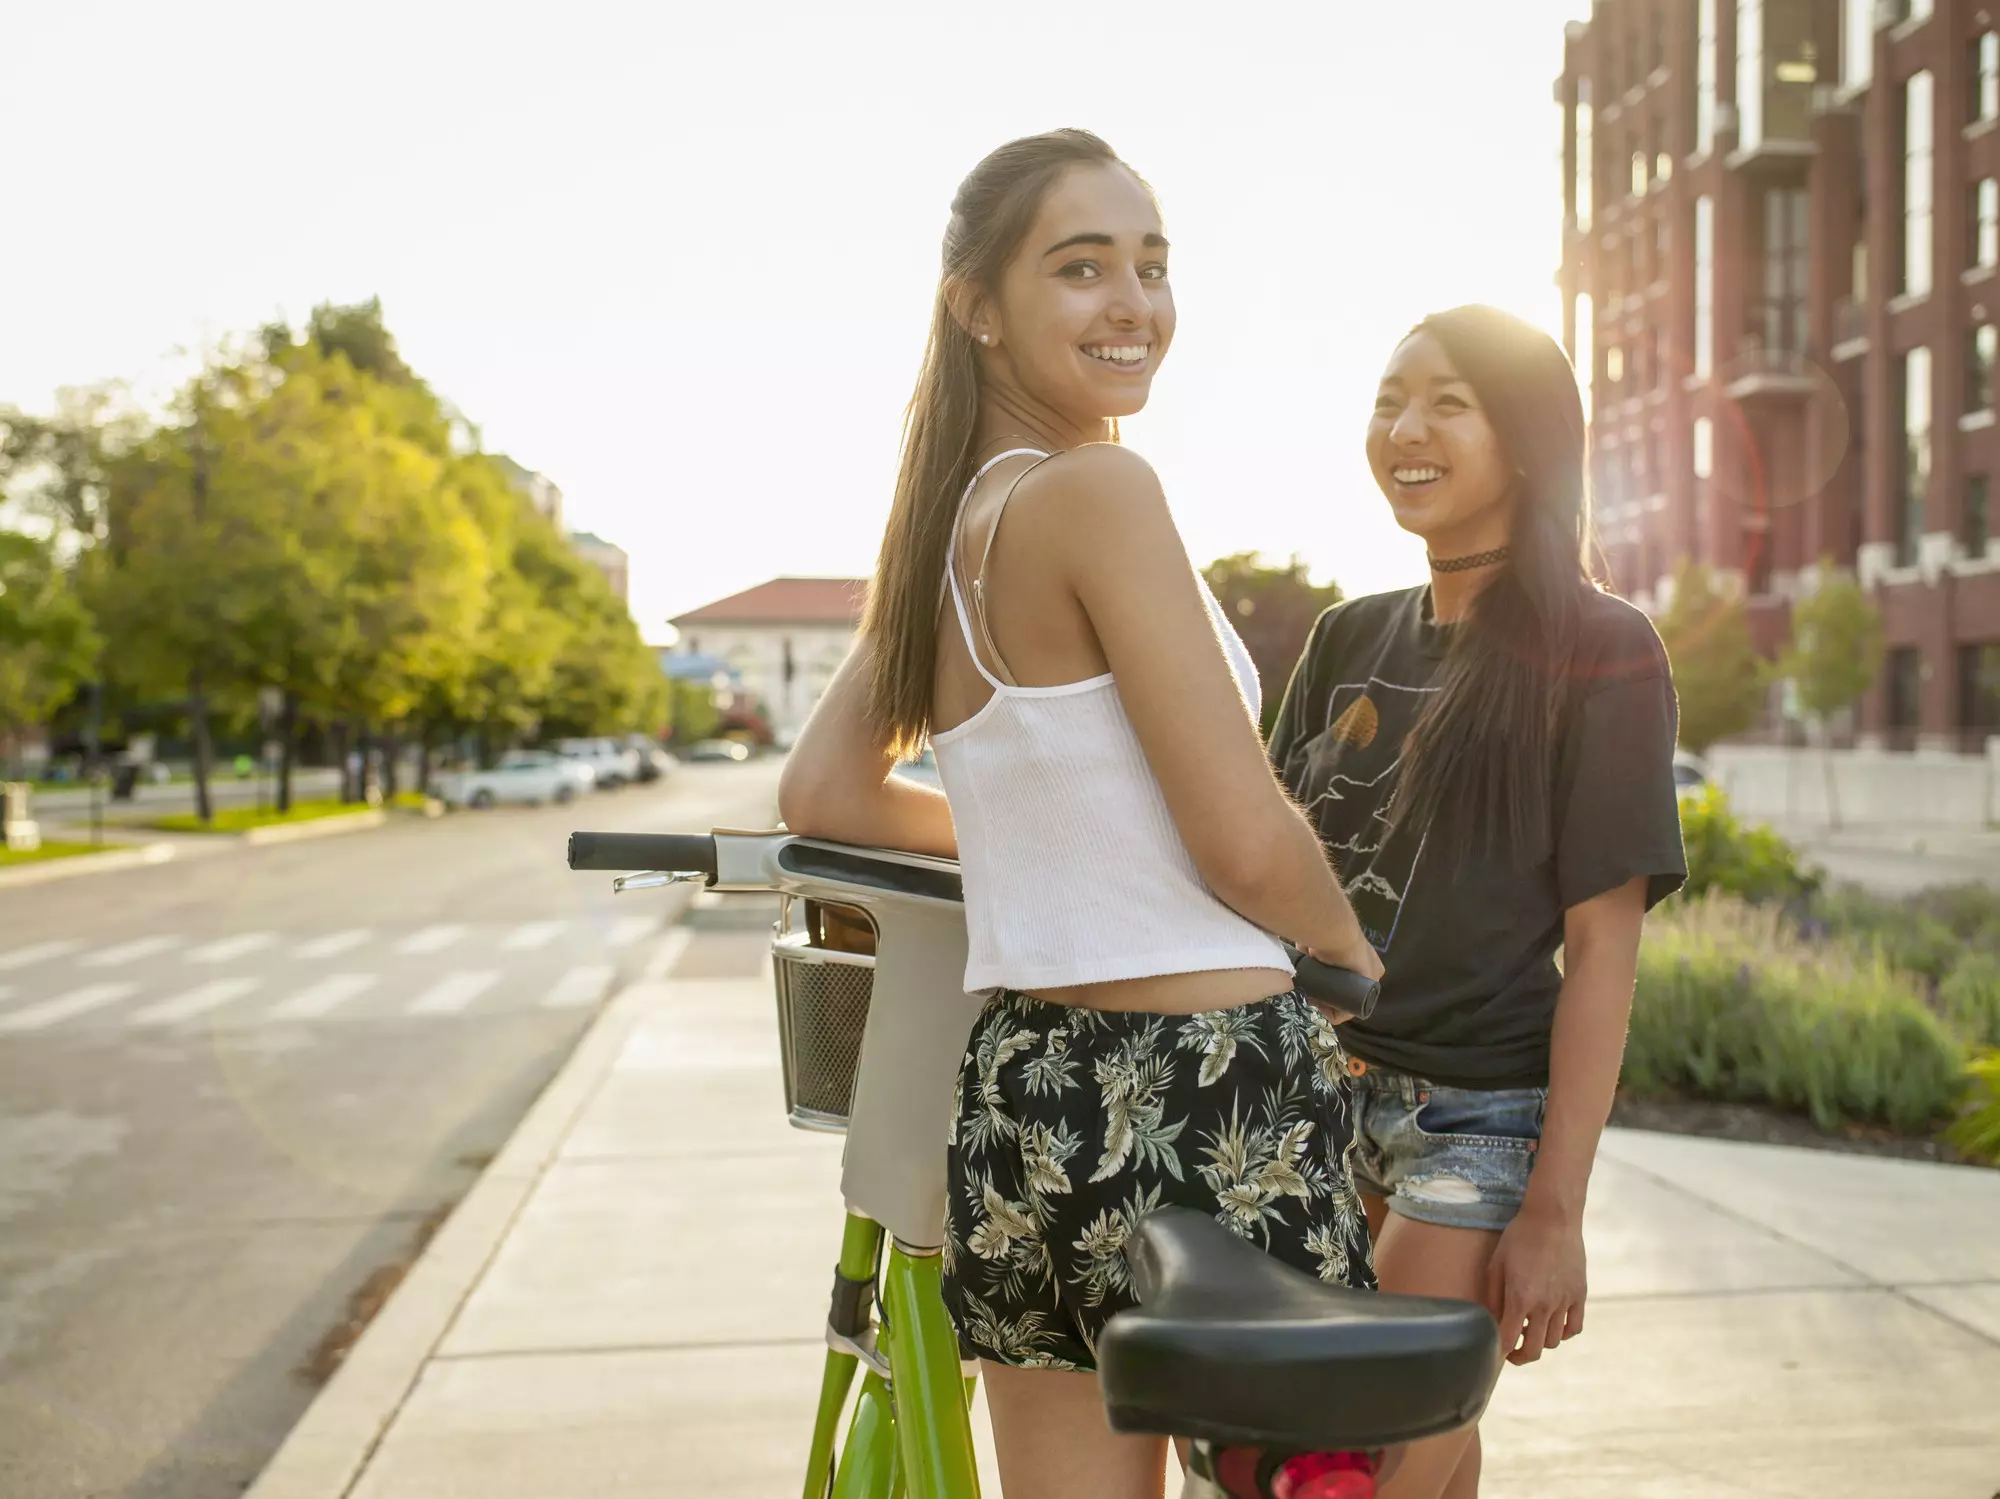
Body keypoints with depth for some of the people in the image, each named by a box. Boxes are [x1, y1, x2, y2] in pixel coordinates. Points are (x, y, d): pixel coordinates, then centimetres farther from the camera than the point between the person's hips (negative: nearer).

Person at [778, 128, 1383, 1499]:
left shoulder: (948, 526, 9)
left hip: (1018, 1098, 8)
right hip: (1204, 1098, -8)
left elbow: (822, 796, 16)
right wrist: (1356, 957, 4)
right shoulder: (1099, 489, -14)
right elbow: (1247, 846, -16)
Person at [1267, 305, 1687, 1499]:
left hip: (1482, 1117, -5)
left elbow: (1602, 944, -10)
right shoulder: (1349, 640, 10)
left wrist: (1555, 1209, -14)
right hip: (1327, 1091, 5)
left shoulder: (1600, 653, -6)